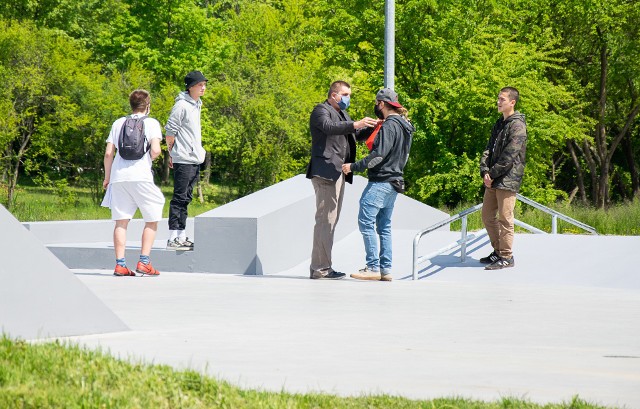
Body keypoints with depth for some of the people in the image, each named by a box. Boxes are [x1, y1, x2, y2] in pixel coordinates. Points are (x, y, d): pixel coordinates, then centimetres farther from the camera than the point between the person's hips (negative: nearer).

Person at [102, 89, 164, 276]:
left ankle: (120, 264, 1)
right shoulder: (151, 123, 5)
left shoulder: (119, 123, 15)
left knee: (121, 222, 6)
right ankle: (144, 263, 1)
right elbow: (155, 150, -8)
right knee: (152, 219, 9)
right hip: (140, 176, -4)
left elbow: (108, 153, 11)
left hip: (118, 176, 4)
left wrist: (107, 177, 20)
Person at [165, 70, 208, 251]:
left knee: (186, 198, 11)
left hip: (195, 159, 9)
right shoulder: (182, 105, -11)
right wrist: (172, 153, -6)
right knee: (179, 198, -9)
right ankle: (173, 239, -10)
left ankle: (181, 236, 15)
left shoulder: (197, 105, 17)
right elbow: (170, 130, -10)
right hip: (183, 160, -9)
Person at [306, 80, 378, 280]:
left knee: (330, 221, 11)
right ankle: (319, 268, -13)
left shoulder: (342, 115, 24)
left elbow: (357, 133, 25)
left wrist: (373, 126, 7)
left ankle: (324, 267, 14)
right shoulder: (321, 111, -6)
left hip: (338, 173, 10)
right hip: (325, 172, -10)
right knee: (325, 220, -12)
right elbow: (329, 127, -25)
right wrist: (355, 125, -37)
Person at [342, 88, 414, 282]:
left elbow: (379, 155, -21)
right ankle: (385, 269, 11)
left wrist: (353, 167, -16)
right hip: (395, 182, 10)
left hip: (380, 182, -10)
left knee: (366, 222, -8)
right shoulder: (405, 126, 16)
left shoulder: (389, 126, -14)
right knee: (384, 226, 12)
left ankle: (373, 268, -11)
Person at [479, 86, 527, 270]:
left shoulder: (517, 125, -10)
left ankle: (506, 257, 2)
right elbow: (489, 149, 13)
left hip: (507, 180, -9)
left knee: (504, 218, -5)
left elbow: (509, 156, -16)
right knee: (487, 216, 13)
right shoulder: (499, 123, 17)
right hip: (493, 180, 9)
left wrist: (492, 174, -14)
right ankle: (498, 251, 25)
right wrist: (485, 171, -2)